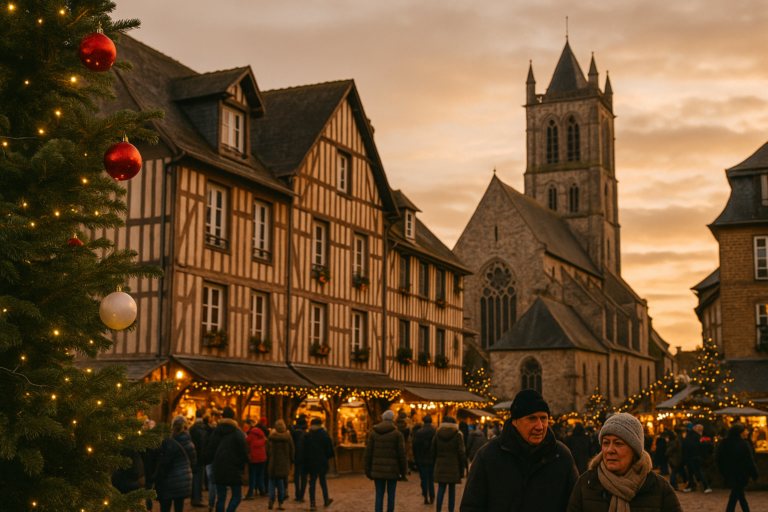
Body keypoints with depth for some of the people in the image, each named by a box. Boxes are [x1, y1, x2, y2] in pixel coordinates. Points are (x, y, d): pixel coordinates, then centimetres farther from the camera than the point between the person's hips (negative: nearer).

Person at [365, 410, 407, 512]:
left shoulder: (373, 433, 4)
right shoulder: (397, 434, -4)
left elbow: (368, 453, 3)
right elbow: (401, 454, -6)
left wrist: (368, 471, 8)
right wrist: (403, 471, 4)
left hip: (378, 469, 2)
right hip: (392, 469, -2)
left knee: (379, 495, 5)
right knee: (391, 495, 8)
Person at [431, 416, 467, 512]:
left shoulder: (437, 435, 4)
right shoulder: (458, 435, -5)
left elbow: (433, 452, 9)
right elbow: (461, 453, -5)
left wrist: (436, 463, 18)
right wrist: (462, 468, 1)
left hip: (440, 465, 2)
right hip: (454, 466, -2)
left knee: (441, 489, 4)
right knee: (452, 488, 9)